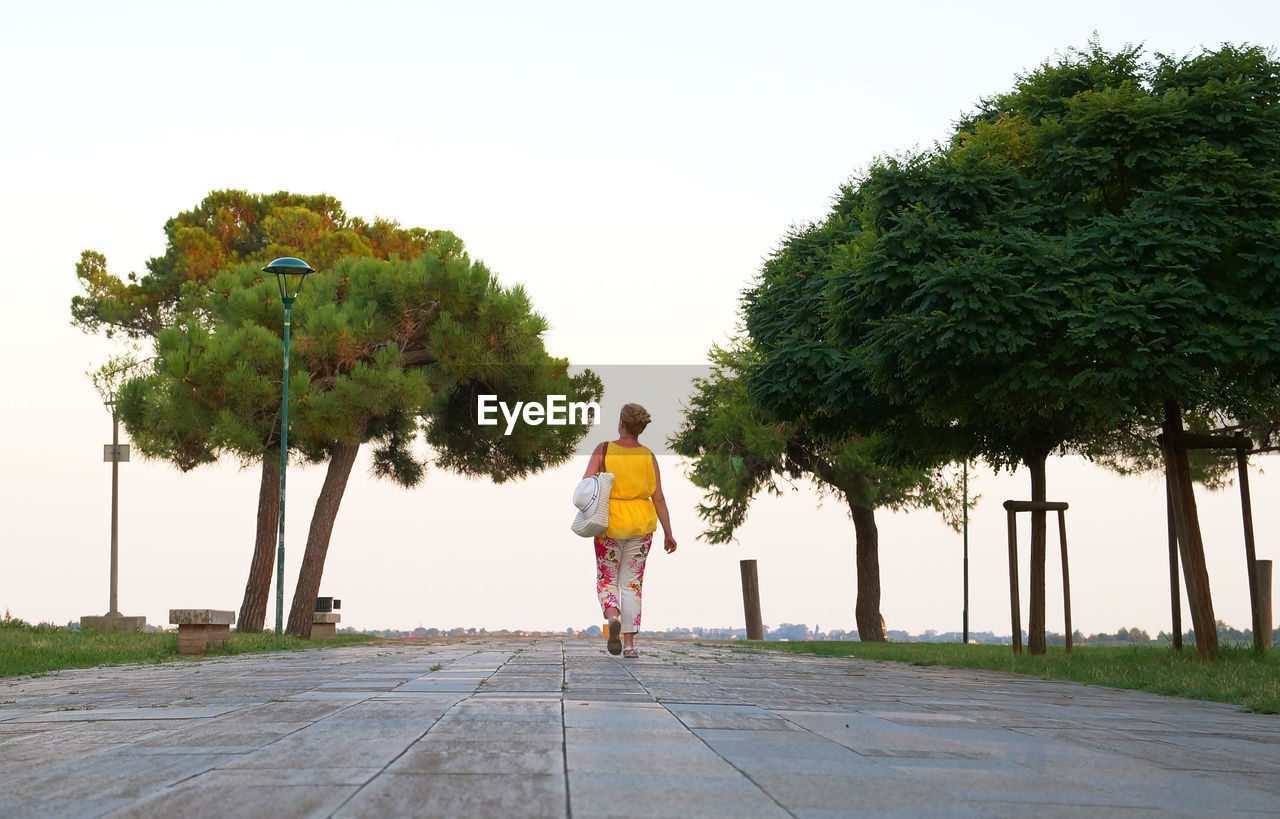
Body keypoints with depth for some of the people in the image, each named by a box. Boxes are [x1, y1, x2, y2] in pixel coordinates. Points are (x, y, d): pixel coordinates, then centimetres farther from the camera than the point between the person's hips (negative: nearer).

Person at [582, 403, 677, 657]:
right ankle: (629, 643, 2)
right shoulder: (648, 457, -2)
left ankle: (612, 617, -21)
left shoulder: (603, 450, -6)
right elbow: (659, 498, -2)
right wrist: (668, 534, 4)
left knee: (606, 581, 11)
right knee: (632, 583, 9)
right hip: (641, 525, 2)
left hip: (609, 525, -1)